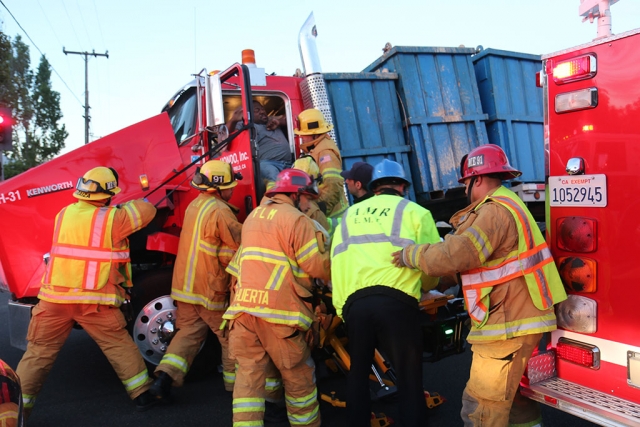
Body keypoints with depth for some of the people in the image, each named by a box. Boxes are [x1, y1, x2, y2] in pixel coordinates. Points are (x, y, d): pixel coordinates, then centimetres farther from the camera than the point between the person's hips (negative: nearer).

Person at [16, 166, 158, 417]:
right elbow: (147, 210, 1)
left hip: (54, 298, 4)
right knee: (119, 346, 11)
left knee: (38, 353, 14)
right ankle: (142, 394, 18)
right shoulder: (112, 219, -9)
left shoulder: (63, 214, 8)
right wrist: (123, 207, 22)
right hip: (94, 301, -4)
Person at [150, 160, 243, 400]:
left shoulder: (194, 205, 8)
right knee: (231, 335, 10)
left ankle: (165, 376, 3)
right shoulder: (220, 211, -20)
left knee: (188, 332, 17)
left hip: (185, 285, 8)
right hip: (211, 288, -7)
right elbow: (242, 244, -17)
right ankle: (235, 383, 23)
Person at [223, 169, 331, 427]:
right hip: (279, 310, -6)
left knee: (249, 374, 7)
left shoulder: (253, 217, 19)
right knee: (298, 377, 11)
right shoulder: (297, 220, -7)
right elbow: (319, 267, -10)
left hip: (244, 307, 6)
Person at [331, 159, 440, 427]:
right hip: (396, 301, -3)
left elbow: (336, 262, 13)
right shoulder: (415, 212, 12)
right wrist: (422, 287, 29)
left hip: (353, 302, 4)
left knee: (358, 373, 21)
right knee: (409, 379, 6)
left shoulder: (349, 215, 22)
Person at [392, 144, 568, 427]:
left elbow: (455, 256, -25)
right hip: (519, 319, 11)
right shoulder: (506, 204, 18)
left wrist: (410, 255, -12)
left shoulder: (496, 210, -18)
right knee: (515, 394, 25)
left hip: (508, 325, -11)